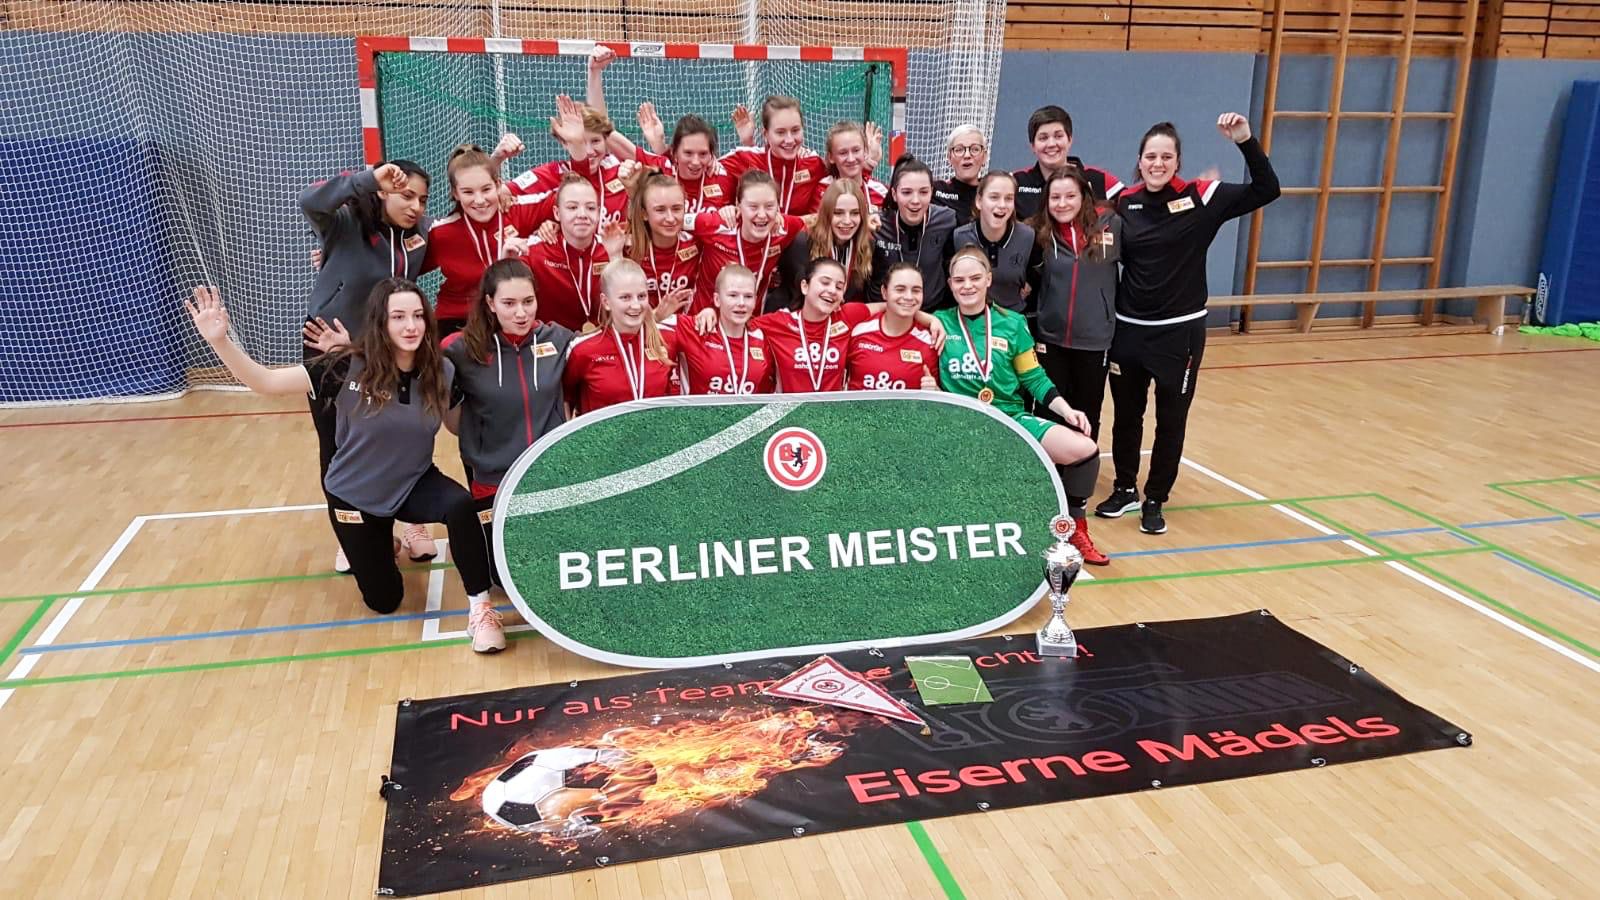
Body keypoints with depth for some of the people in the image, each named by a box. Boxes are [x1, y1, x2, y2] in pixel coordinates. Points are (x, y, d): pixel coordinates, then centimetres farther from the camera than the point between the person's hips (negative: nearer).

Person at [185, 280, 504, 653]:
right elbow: (265, 382, -25)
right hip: (356, 495, -1)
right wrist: (219, 340, -39)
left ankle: (479, 606, -16)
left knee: (460, 505, -35)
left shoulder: (441, 371, -16)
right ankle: (381, 544, 45)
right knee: (384, 601, 11)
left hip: (414, 485, 1)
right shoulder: (349, 368, -24)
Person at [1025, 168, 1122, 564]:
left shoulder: (1109, 226, -2)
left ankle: (1076, 519, 13)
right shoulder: (1040, 235, 0)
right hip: (1051, 343, 0)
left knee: (1086, 429, 4)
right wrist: (1030, 334, 2)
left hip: (1094, 344, 0)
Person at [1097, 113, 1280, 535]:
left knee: (1171, 421, 7)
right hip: (1128, 328, 3)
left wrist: (1246, 142, -24)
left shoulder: (1202, 197, -7)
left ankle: (1155, 500, 22)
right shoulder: (1124, 202, 1)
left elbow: (1266, 191, -13)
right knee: (1126, 415, 13)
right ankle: (1125, 490, 31)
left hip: (1180, 331, -2)